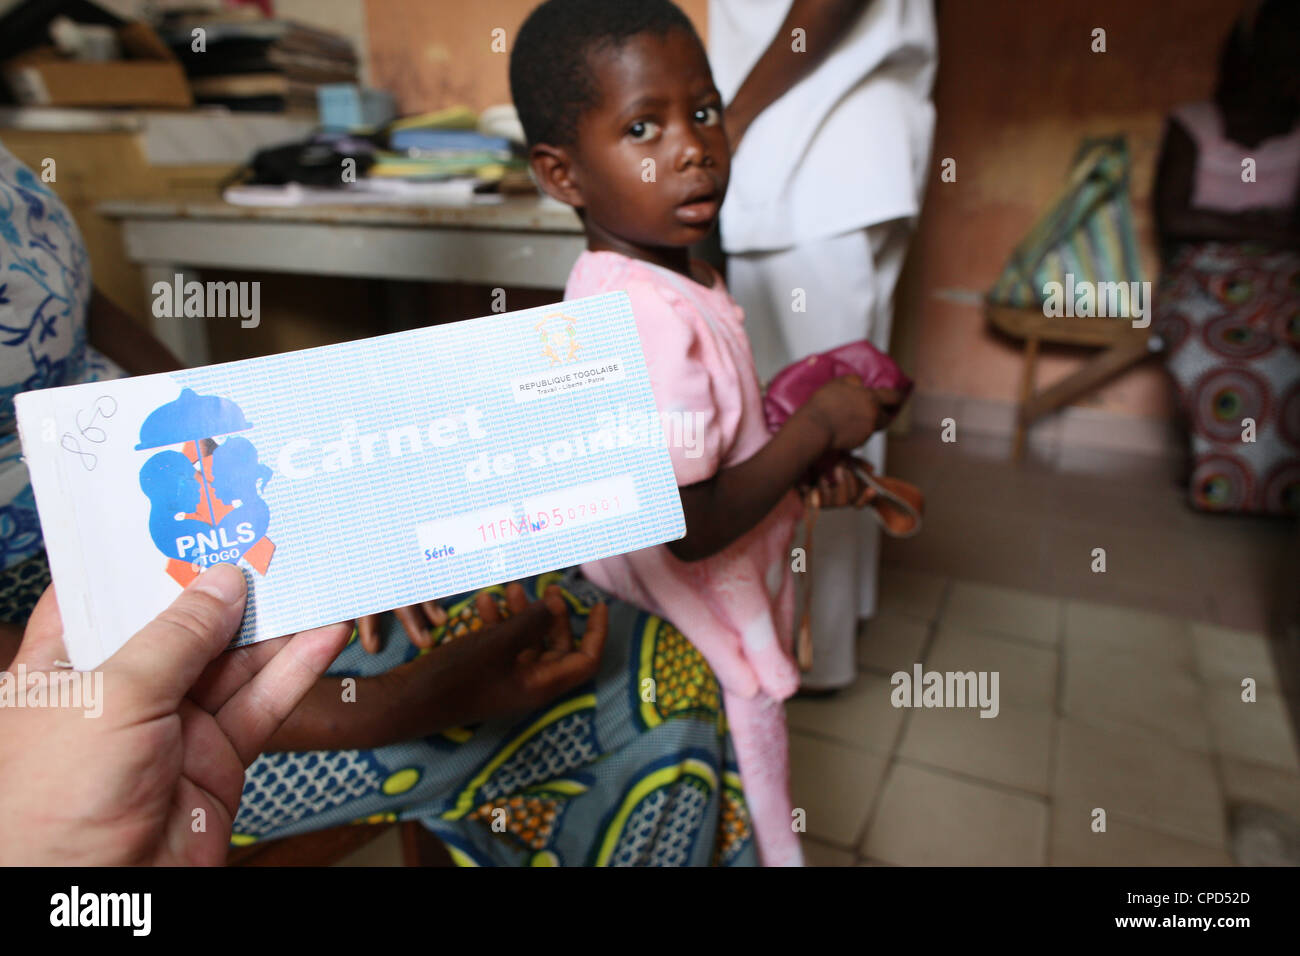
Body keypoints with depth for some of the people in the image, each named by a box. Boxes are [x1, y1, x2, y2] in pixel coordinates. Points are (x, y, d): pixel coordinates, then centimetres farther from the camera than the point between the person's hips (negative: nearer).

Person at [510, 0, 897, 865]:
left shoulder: (656, 279, 0)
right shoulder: (654, 322, -31)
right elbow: (693, 526, -30)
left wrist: (808, 465, 0)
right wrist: (818, 427, -20)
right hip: (706, 655, -8)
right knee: (753, 828, 17)